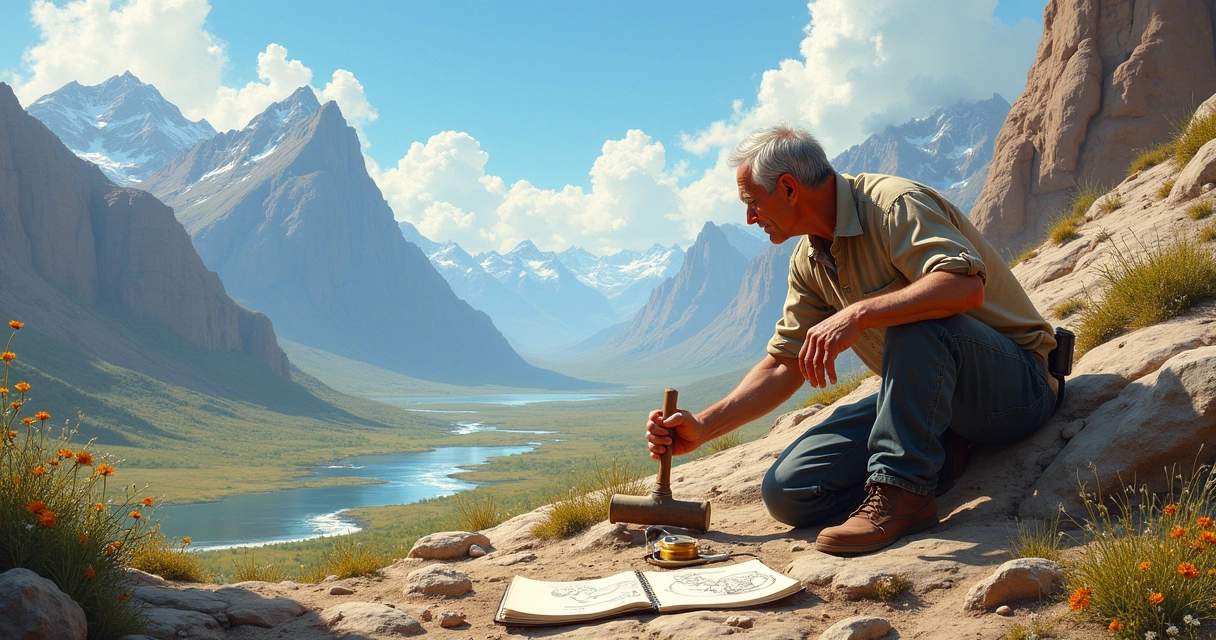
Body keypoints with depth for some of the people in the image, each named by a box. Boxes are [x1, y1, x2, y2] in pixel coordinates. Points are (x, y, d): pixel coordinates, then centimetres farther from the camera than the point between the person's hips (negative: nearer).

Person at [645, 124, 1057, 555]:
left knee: (913, 319, -39)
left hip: (1014, 384, -7)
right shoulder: (809, 261, 7)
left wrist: (857, 315, -40)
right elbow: (784, 365, 8)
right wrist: (702, 428, 0)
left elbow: (966, 287, -36)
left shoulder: (894, 204, -18)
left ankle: (904, 491, -28)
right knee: (786, 492, -8)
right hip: (927, 395, 7)